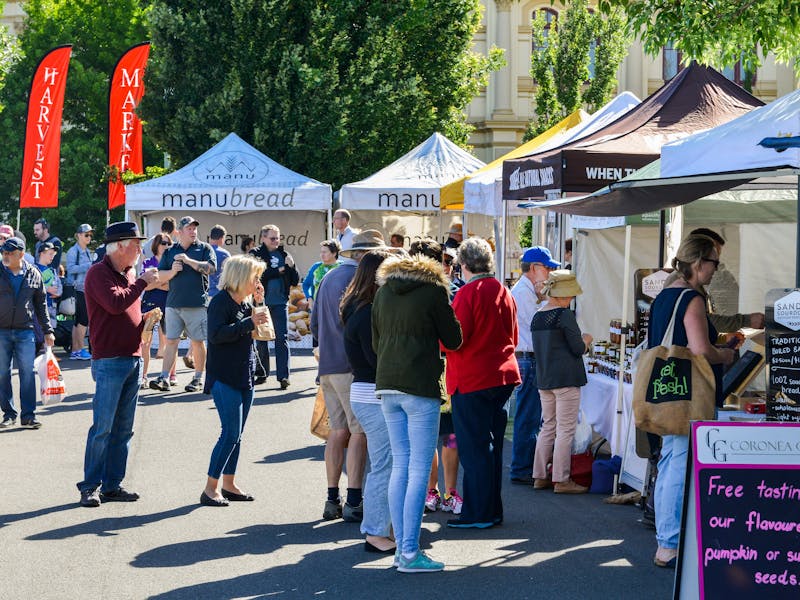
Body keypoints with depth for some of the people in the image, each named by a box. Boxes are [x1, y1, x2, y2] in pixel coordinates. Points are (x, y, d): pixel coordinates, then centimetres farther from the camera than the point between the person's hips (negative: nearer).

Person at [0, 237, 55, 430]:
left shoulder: (34, 274, 5)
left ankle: (28, 415, 3)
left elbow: (41, 305, 13)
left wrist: (47, 330, 11)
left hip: (25, 331, 0)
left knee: (27, 373, -2)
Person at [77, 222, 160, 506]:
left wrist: (146, 320, 6)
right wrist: (142, 282, -13)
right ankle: (90, 487, 0)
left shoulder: (130, 273, 17)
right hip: (109, 362, -8)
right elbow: (115, 303, -24)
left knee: (123, 429, 8)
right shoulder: (99, 273, -8)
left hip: (133, 359, 8)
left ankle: (112, 485, 14)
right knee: (102, 427, -7)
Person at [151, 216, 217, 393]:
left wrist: (188, 260, -13)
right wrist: (172, 271, -8)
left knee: (198, 342, 3)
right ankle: (164, 378, -2)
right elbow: (160, 276, 11)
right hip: (173, 303, 2)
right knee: (171, 341, 0)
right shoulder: (170, 251, 13)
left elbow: (211, 268, -10)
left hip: (197, 304, -2)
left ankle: (198, 378, 12)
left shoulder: (204, 248, 6)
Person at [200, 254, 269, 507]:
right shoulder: (220, 301, -12)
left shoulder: (246, 302, 12)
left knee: (236, 434, 11)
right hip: (224, 378, -8)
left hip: (245, 377, 8)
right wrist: (250, 323, -24)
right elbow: (216, 334, -23)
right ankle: (210, 489, -5)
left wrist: (258, 305, 4)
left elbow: (258, 333, 16)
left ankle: (229, 485, 19)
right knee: (231, 433, -11)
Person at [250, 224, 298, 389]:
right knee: (260, 339, 7)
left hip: (279, 303, 1)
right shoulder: (255, 255, 3)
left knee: (281, 338, -6)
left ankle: (283, 375, -8)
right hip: (261, 302, -1)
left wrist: (291, 267, -7)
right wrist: (279, 271, -9)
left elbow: (295, 281, 11)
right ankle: (261, 373, 18)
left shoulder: (284, 255, 11)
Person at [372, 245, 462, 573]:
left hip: (387, 385, 7)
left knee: (400, 466, 12)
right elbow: (453, 340, 1)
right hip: (420, 386, -6)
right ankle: (410, 553, -5)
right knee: (419, 469, -4)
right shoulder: (434, 290, -5)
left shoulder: (383, 292, 13)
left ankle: (401, 547, 14)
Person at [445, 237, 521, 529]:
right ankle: (493, 510, 19)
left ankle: (478, 513, 1)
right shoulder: (504, 292, 10)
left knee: (473, 448, -1)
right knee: (492, 445, 13)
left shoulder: (467, 293, -13)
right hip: (503, 375, 7)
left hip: (471, 380, -7)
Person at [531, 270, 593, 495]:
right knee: (565, 430, -2)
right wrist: (587, 340, 10)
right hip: (566, 379, -8)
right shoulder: (565, 315, -14)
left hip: (543, 379, 8)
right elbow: (578, 348, -12)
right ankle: (561, 480, -1)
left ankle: (540, 476, 17)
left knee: (548, 428, 15)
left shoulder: (537, 317, 9)